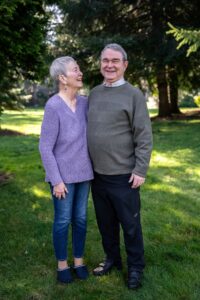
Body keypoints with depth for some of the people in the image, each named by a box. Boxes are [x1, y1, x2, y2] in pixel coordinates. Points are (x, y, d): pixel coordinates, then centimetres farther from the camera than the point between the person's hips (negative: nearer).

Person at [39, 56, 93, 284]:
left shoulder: (84, 103, -1)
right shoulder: (53, 107, -20)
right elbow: (45, 147, -18)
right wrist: (56, 180, -18)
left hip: (82, 172, 6)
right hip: (63, 175, -5)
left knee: (80, 218, 14)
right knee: (62, 220, 7)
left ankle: (79, 261, 31)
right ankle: (62, 264, 26)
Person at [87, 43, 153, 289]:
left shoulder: (133, 95, -7)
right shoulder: (94, 93, 9)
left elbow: (144, 137, -10)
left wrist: (140, 170, -15)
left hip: (123, 175, -5)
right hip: (97, 174, 5)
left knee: (130, 224, 7)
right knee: (106, 222, 16)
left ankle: (135, 267, 24)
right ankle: (112, 259, 35)